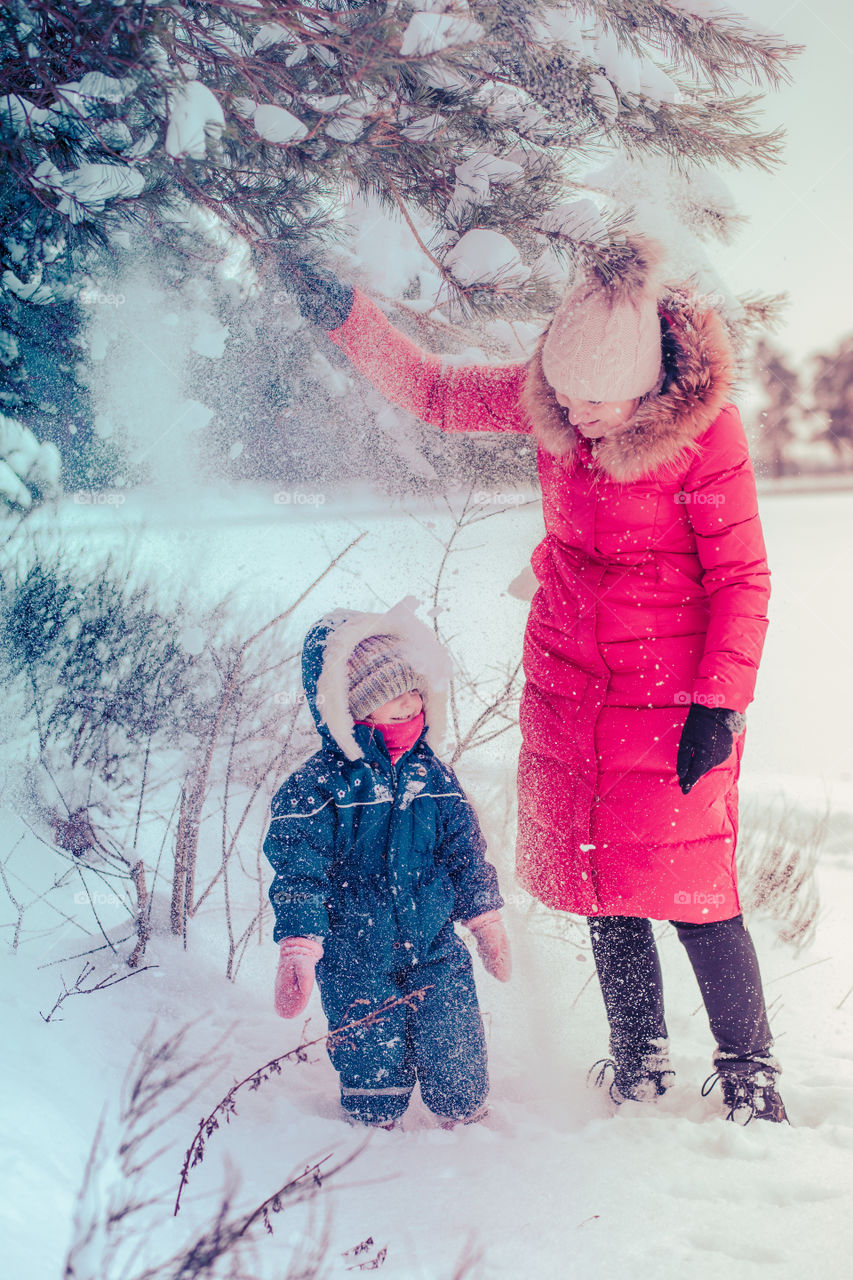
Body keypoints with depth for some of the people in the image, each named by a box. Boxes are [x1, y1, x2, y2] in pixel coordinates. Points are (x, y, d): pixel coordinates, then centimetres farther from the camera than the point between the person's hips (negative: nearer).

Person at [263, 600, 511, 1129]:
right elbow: (298, 875, -13)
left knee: (459, 1072, 4)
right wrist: (297, 952, -18)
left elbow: (467, 855, 11)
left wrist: (488, 922, 12)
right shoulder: (316, 786, -12)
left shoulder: (433, 777, 2)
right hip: (356, 964, -3)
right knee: (375, 1084, 3)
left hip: (438, 953, 3)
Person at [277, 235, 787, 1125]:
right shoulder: (545, 393, -5)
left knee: (690, 891, -4)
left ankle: (750, 1076, 14)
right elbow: (434, 392, 10)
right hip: (569, 686, 5)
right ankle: (639, 1065, 28)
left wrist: (720, 704, -15)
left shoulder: (703, 425, -18)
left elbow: (741, 577, -12)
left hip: (671, 696, -5)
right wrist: (345, 316, 2)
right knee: (601, 884, 11)